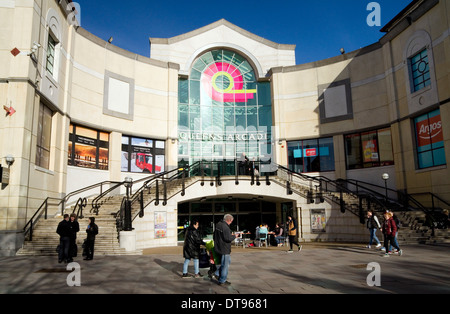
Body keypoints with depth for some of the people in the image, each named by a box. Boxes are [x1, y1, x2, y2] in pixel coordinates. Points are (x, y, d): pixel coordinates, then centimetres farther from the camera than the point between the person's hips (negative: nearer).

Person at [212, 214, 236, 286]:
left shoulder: (218, 225, 7)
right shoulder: (225, 227, -23)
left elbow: (214, 236, 17)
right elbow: (228, 238, -26)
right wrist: (234, 236, -8)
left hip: (218, 247, 9)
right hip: (224, 249, -9)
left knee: (228, 260, 25)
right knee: (225, 265, 4)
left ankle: (218, 273, 23)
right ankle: (222, 281, 14)